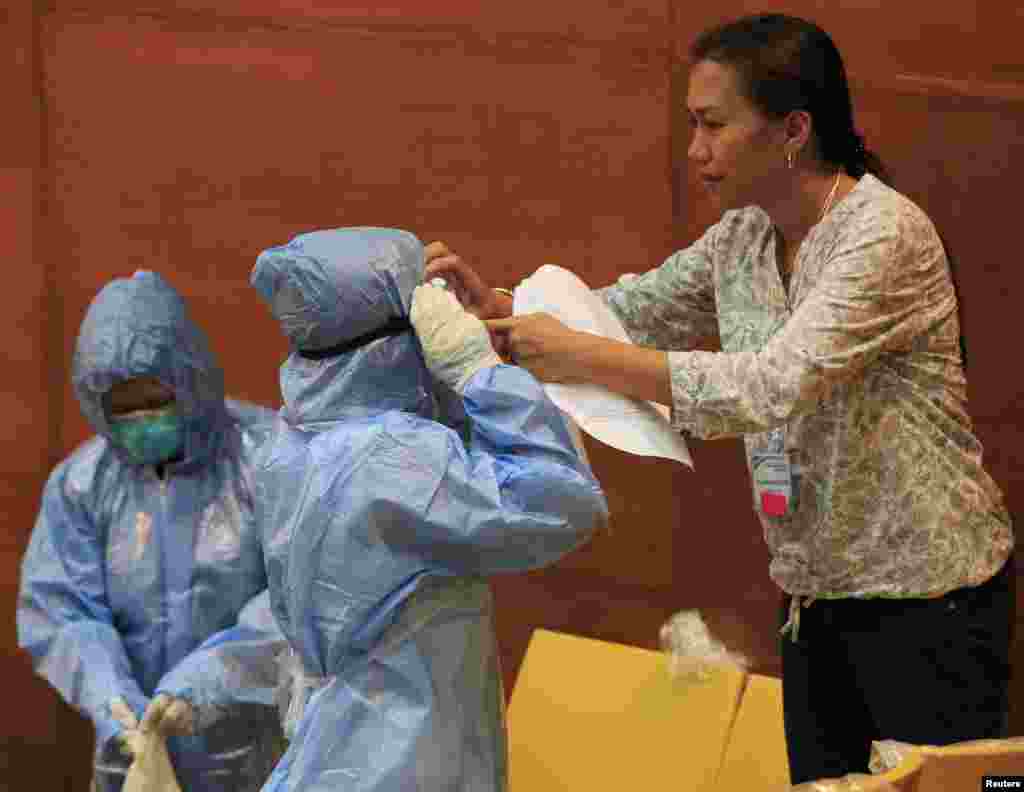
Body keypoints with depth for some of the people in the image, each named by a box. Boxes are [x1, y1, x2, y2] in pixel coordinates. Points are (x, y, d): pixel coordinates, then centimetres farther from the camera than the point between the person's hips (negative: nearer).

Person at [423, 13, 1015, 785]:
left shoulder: (884, 234, -20)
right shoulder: (744, 238, 4)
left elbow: (770, 387, -30)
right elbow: (628, 312, 12)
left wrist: (579, 357, -29)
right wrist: (493, 304, -6)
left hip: (927, 602, -7)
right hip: (819, 598, 8)